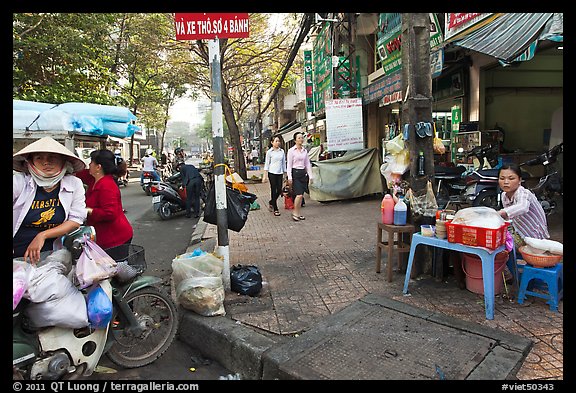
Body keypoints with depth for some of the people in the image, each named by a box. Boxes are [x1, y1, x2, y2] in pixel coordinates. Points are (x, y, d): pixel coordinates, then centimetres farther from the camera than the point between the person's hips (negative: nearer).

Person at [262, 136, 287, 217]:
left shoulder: (282, 151, 9)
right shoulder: (269, 152, -1)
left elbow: (284, 163, 15)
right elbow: (266, 164, -1)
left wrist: (284, 173, 13)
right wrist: (265, 175, -6)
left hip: (280, 173, 4)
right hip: (272, 173, -4)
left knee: (279, 190, 2)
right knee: (273, 190, -1)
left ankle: (271, 202, 30)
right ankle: (275, 209, 7)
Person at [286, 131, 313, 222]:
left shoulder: (305, 151, 11)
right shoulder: (291, 150, -4)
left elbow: (308, 164, 14)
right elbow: (289, 165, -6)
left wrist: (310, 175, 8)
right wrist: (289, 177, -11)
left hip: (303, 173, 5)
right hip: (295, 173, -5)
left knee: (301, 195, 6)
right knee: (299, 195, -13)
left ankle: (298, 213, 16)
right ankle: (295, 213, 1)